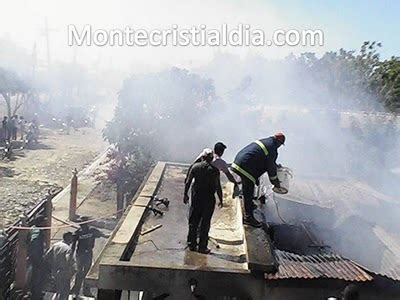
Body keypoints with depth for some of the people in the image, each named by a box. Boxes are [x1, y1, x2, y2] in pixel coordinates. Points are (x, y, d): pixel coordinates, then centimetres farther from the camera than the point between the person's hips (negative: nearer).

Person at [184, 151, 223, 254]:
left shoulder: (195, 166, -1)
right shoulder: (214, 170, -10)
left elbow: (188, 182, 1)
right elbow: (218, 187, -10)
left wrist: (185, 194, 11)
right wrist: (221, 200, 0)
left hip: (196, 198, 3)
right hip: (208, 199, -3)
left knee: (193, 222, 13)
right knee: (205, 223, 6)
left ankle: (192, 244, 21)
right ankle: (202, 247, 12)